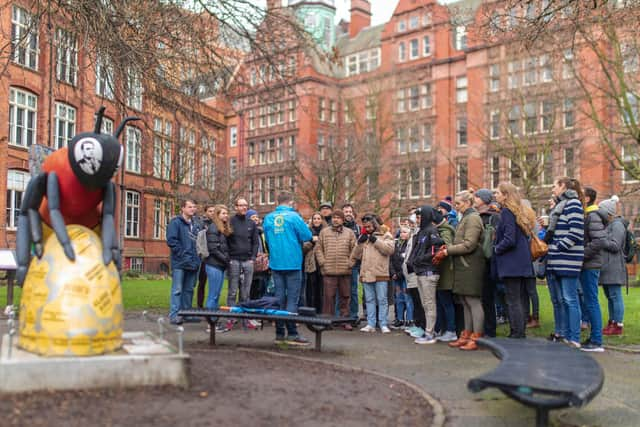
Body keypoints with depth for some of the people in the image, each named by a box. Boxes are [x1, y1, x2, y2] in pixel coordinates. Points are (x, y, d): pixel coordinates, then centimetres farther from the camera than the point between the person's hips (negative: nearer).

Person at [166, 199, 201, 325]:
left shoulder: (195, 224, 16)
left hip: (193, 263, 7)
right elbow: (171, 240, -13)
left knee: (189, 290, 12)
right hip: (179, 263, -7)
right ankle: (174, 315, -4)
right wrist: (183, 254, -15)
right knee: (177, 290, -6)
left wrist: (197, 255, 9)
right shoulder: (175, 222, -5)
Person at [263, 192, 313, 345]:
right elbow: (307, 236, -8)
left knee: (279, 297, 10)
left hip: (275, 263, 5)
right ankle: (292, 333, -3)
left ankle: (279, 333, 14)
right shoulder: (294, 216, -10)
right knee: (292, 299, 0)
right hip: (292, 263, -4)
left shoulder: (268, 218, 4)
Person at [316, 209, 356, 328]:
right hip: (328, 271, -1)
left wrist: (350, 262, -2)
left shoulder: (349, 233, 9)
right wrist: (322, 262, -3)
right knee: (329, 296, 0)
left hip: (345, 271, 1)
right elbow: (318, 248, 7)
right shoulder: (324, 232, 9)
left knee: (345, 296, 6)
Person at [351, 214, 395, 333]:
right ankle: (370, 324, 13)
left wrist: (375, 240, -14)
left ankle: (383, 324, 4)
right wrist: (360, 243, -1)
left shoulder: (385, 235, 4)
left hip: (380, 274, -5)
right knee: (369, 300, 9)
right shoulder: (363, 237, 18)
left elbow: (389, 249, -14)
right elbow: (355, 256, 13)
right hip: (366, 274, 5)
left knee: (382, 300, -1)